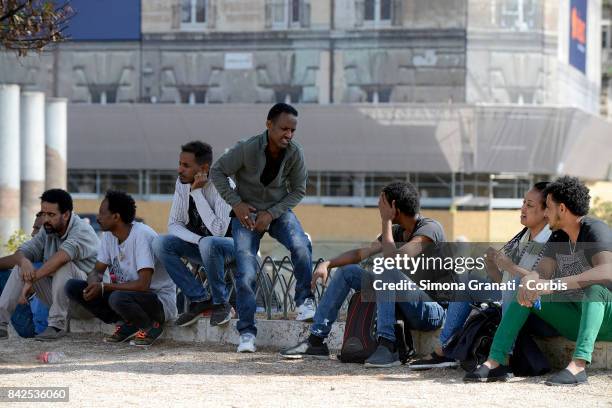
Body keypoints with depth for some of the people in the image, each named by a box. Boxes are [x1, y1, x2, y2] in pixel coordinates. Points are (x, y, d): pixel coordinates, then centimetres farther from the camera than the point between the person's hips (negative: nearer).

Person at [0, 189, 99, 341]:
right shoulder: (47, 231, 4)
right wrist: (23, 261, -29)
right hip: (56, 295, 7)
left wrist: (31, 278, -41)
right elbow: (21, 253, -4)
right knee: (20, 268, -7)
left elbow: (61, 257, -36)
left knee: (63, 265, -33)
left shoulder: (82, 231, -19)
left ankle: (57, 325, -26)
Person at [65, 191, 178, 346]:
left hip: (160, 300, -8)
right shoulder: (109, 234, 1)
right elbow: (97, 271, 8)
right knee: (73, 286, -4)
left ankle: (151, 326, -8)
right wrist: (94, 284, -17)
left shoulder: (142, 235, -23)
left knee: (118, 298, -39)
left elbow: (143, 285, -28)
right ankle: (128, 325, 1)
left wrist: (103, 287, -23)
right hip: (127, 293, 8)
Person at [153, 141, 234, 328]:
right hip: (198, 246, 6)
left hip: (229, 244, -6)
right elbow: (174, 224, -4)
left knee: (208, 244, -39)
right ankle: (199, 299, -10)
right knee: (160, 243, -19)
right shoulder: (182, 183, -6)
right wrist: (197, 239, -25)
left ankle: (221, 302, -16)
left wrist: (197, 192, -31)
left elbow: (218, 231, -32)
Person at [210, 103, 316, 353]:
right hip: (246, 212, -2)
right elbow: (217, 172, -9)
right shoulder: (247, 149, -22)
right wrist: (236, 203, -14)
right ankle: (246, 332, -3)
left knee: (301, 246, -27)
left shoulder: (295, 153, -14)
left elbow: (298, 190, -3)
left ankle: (305, 300, -7)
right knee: (246, 273, -13)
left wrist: (272, 214, -14)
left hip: (278, 210, 2)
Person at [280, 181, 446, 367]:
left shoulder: (430, 228, -16)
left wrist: (386, 221, -18)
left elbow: (393, 259, -29)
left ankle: (387, 346, -39)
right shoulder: (397, 231, 10)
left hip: (432, 310, -9)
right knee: (347, 271, 9)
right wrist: (327, 264, 0)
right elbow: (361, 253, 14)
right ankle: (315, 342, 7)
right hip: (405, 306, 9)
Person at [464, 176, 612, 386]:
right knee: (524, 289, -2)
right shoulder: (557, 238, 9)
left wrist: (555, 284, -43)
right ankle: (496, 362, -15)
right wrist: (528, 279, -27)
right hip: (576, 320, 8)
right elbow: (542, 273, -2)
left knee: (595, 286, -37)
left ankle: (578, 364, -47)